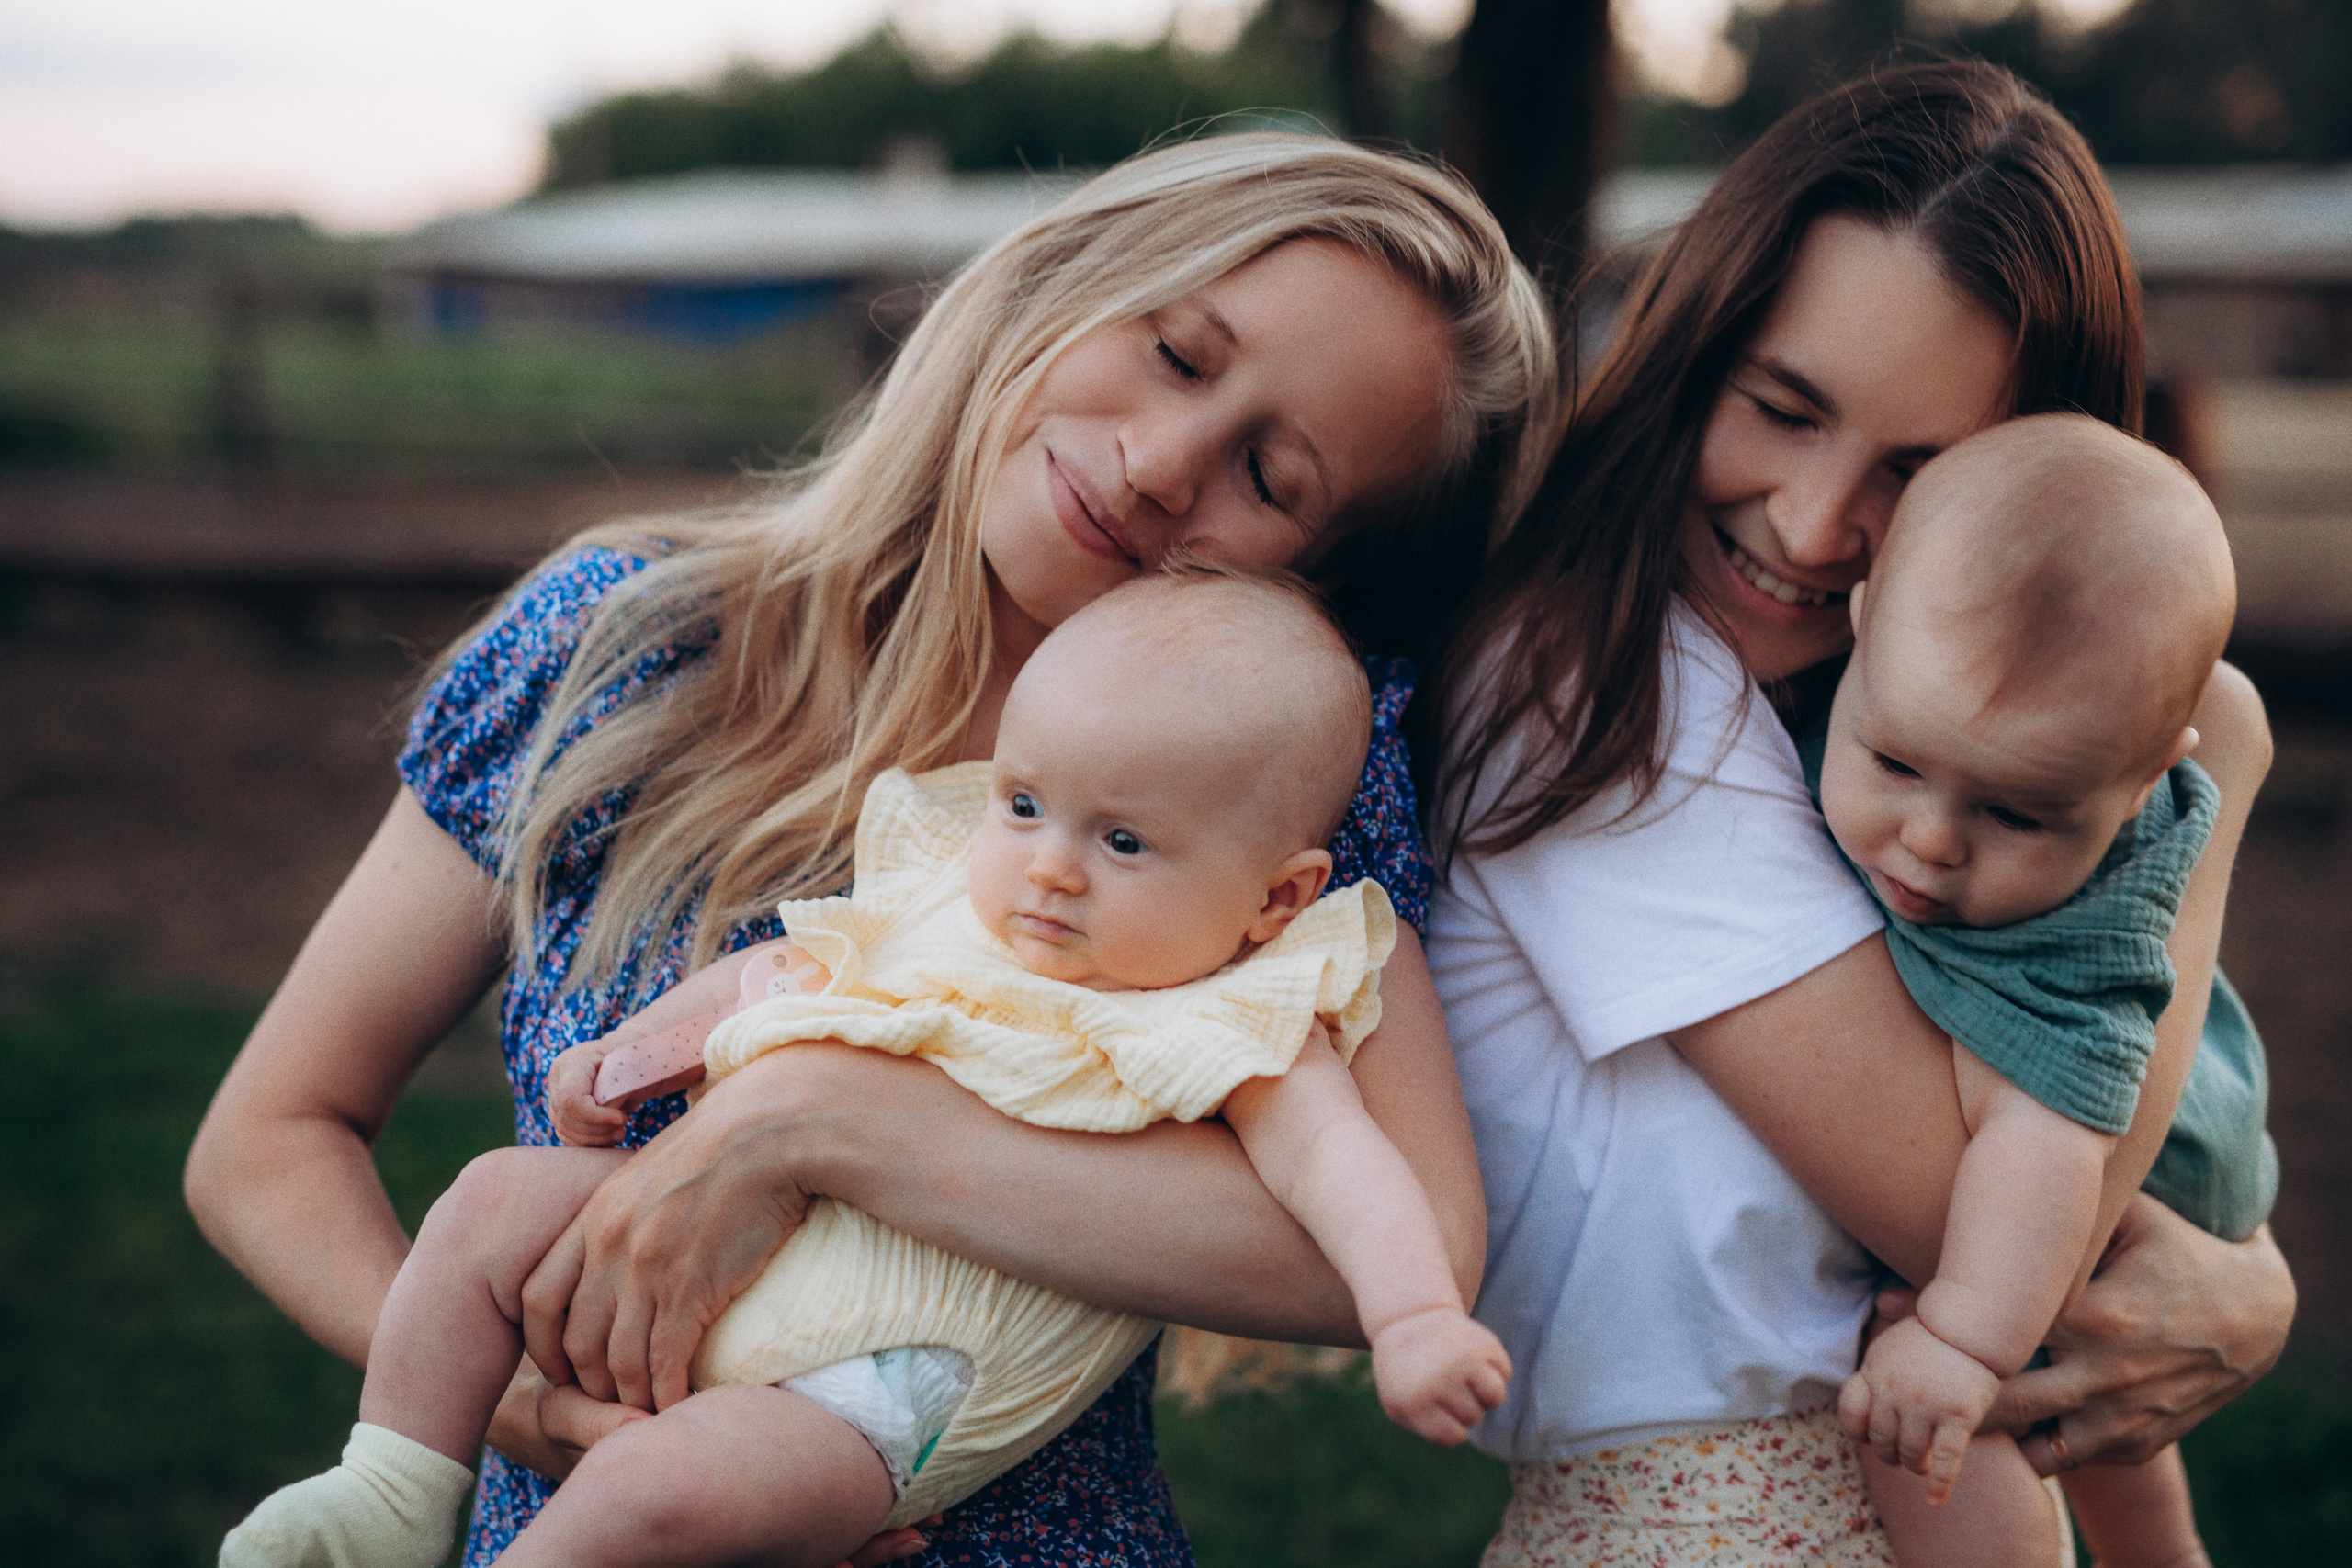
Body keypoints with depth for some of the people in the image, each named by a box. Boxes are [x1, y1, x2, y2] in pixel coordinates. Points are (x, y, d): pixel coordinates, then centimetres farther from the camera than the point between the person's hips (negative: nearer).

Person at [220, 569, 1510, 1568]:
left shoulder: (1234, 1037, -10)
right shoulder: (952, 898, 9)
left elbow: (1334, 1159, -24)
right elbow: (776, 970, 22)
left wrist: (1416, 1322, -40)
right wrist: (631, 1049, 15)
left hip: (883, 1385, -7)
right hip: (718, 1252, 7)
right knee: (495, 1200, 2)